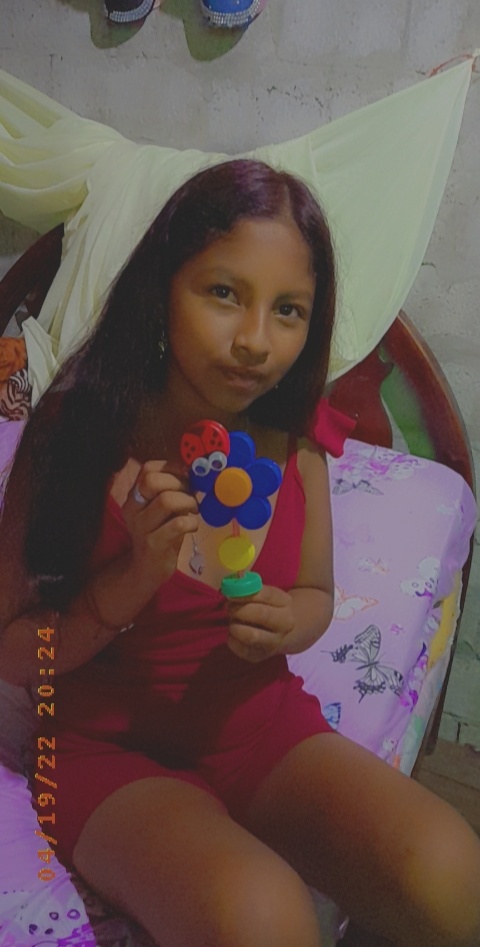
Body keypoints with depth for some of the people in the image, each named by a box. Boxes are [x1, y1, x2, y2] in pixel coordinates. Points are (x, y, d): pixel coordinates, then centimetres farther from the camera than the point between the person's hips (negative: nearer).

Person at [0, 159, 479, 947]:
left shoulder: (294, 444, -5)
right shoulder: (79, 437, -15)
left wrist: (287, 625, -13)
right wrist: (137, 575, -25)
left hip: (260, 721, 4)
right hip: (112, 742, -3)